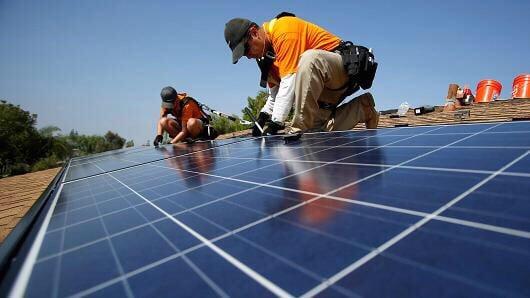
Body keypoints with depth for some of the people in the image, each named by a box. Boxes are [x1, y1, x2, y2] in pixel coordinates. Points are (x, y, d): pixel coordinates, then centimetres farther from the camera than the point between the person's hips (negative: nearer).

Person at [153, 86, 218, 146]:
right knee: (164, 121, -22)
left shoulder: (187, 105, -30)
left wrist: (171, 143, -33)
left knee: (191, 122, -42)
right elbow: (161, 121, -9)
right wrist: (159, 135, -27)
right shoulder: (166, 102, -11)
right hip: (181, 125, 6)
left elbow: (184, 131, -30)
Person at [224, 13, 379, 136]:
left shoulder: (283, 30, -20)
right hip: (324, 82, 9)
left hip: (347, 66, -9)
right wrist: (264, 116, -2)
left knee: (309, 58, -39)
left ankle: (299, 129, -30)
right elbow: (275, 93, 13)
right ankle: (362, 108, 11)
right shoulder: (267, 51, 9)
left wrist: (275, 123, -27)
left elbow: (289, 82, -27)